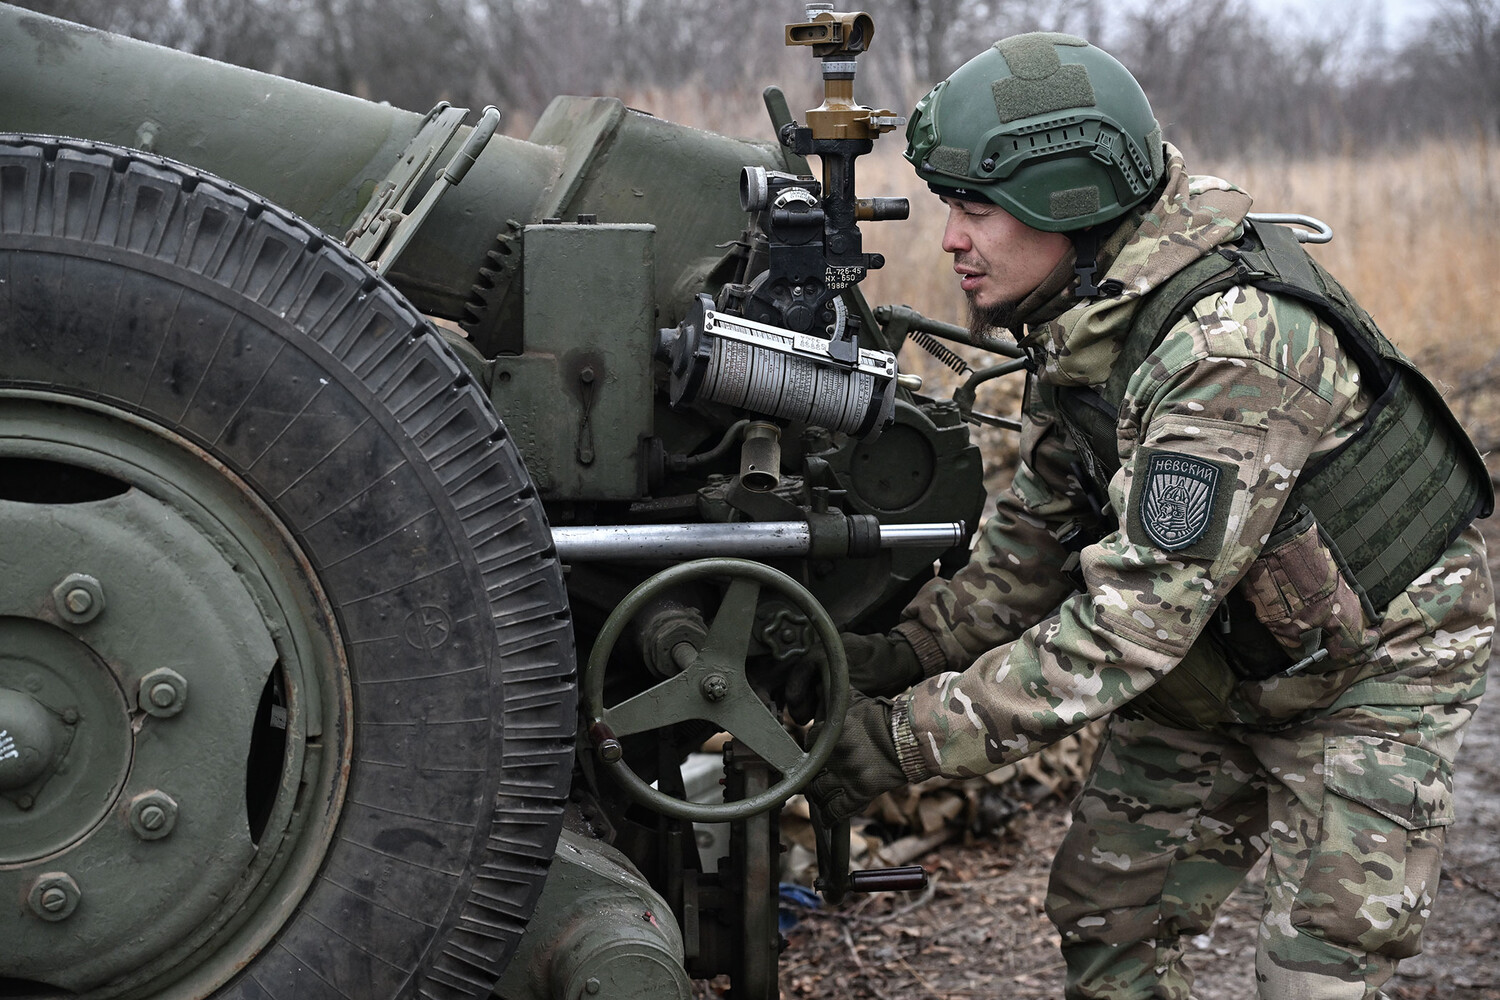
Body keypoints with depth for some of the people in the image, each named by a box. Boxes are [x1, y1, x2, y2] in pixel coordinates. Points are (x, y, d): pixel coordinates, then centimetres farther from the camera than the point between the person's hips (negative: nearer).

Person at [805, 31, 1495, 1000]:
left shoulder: (1230, 353, -36)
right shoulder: (1077, 322, -5)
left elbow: (1126, 628, -38)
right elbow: (1036, 538, 3)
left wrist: (898, 741, -36)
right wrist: (899, 653, -13)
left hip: (1371, 660, -8)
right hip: (1220, 663, 8)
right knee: (1104, 913, 8)